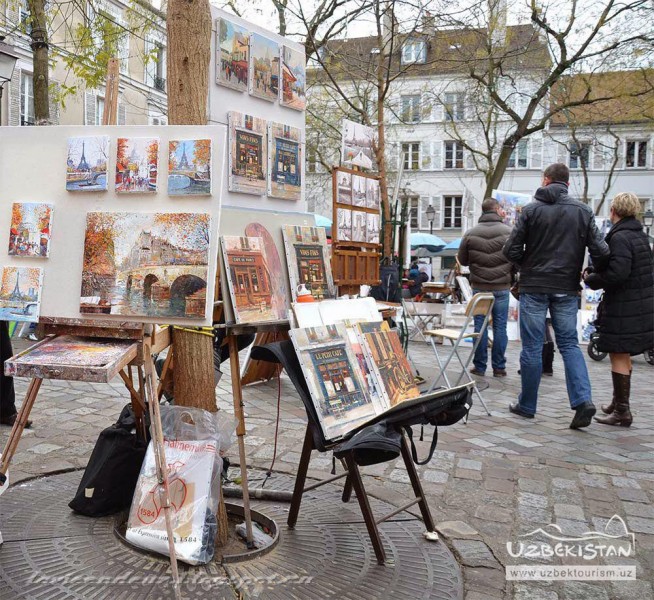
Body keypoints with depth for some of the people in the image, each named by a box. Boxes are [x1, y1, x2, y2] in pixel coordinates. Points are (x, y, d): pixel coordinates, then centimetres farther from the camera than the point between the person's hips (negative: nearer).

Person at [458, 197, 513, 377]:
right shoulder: (508, 232, -7)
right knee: (500, 326, 6)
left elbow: (462, 260, 5)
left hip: (479, 287, 1)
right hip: (502, 287, -1)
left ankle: (480, 366, 11)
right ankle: (498, 367, 11)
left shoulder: (470, 234, -2)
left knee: (480, 325, 7)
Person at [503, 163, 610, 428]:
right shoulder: (583, 211, 2)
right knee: (569, 343, 11)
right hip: (567, 289, 2)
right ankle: (583, 399, -5)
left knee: (532, 347, 5)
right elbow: (600, 251, -5)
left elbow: (511, 250, -8)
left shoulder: (531, 209, -4)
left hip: (534, 287, -2)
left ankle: (527, 405, 14)